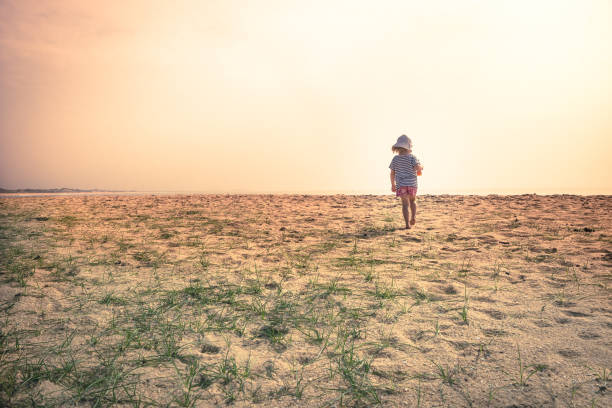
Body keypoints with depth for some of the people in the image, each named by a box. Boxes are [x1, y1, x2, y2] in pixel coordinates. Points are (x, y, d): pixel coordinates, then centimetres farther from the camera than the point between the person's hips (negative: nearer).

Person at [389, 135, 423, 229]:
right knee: (413, 201, 23)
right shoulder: (412, 157, -5)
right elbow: (417, 167, -20)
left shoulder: (395, 158, 2)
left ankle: (408, 224, -6)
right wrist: (421, 168, 4)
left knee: (405, 204, 0)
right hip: (412, 183, 0)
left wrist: (393, 184, 16)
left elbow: (392, 173, 5)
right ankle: (413, 217, 7)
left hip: (401, 184, 1)